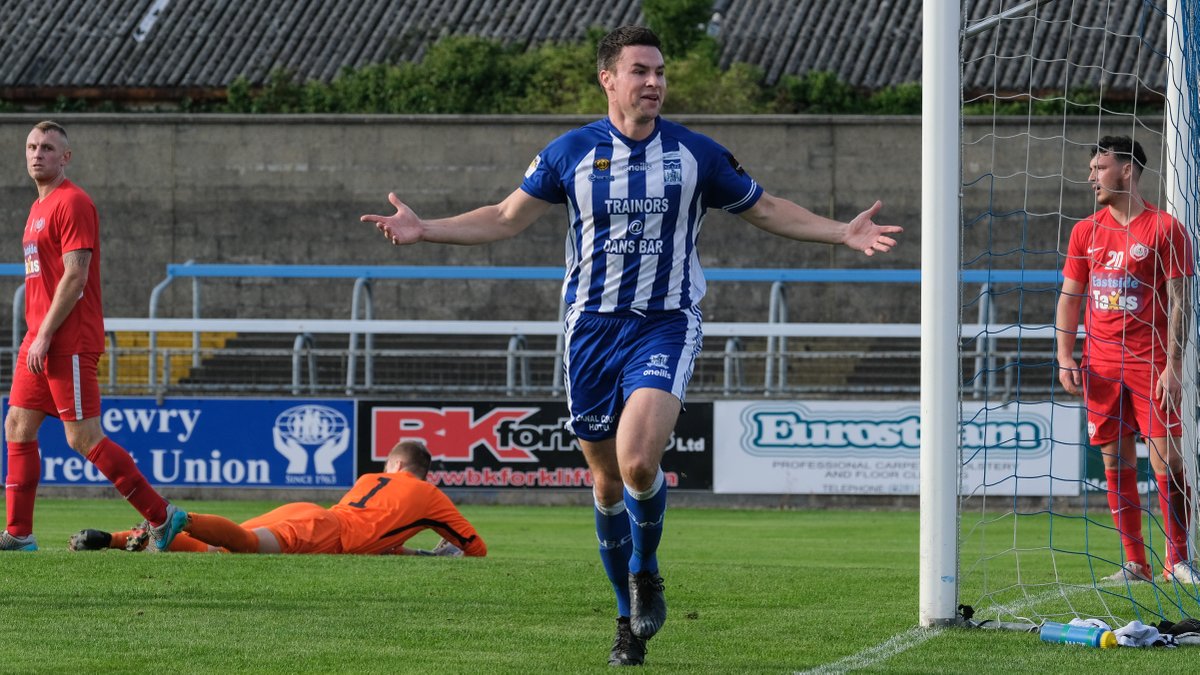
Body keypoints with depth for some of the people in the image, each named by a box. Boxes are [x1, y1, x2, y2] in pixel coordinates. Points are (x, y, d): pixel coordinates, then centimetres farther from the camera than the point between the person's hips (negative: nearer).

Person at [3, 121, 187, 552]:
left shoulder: (72, 203, -12)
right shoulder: (40, 206, 18)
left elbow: (75, 276, -18)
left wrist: (45, 336, -19)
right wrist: (35, 335, 16)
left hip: (69, 342, -10)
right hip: (39, 339, 10)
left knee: (84, 439, -9)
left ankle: (162, 517, -3)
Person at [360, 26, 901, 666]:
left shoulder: (696, 153, 0)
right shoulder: (572, 152, 1)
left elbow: (766, 209, 12)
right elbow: (506, 217, 9)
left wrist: (843, 232, 1)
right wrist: (423, 229, -2)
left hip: (666, 326, -2)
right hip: (592, 326, 2)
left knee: (638, 462, -24)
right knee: (606, 479, 7)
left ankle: (646, 571, 4)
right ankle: (630, 615, 23)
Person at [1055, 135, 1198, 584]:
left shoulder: (1164, 228, -2)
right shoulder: (1086, 232, 12)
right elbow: (1069, 296, 15)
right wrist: (1065, 357, 3)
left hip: (1150, 363, -4)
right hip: (1101, 365, 4)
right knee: (1117, 463, 3)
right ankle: (1135, 565, 6)